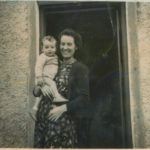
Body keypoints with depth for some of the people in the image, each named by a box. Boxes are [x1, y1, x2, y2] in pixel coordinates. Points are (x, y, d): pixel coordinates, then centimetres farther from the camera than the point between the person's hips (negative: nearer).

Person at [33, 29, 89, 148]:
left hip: (65, 121, -4)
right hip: (43, 119, 5)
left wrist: (62, 108, -18)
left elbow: (84, 98, -9)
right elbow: (35, 92, 14)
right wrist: (40, 89, -8)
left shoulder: (80, 68, -2)